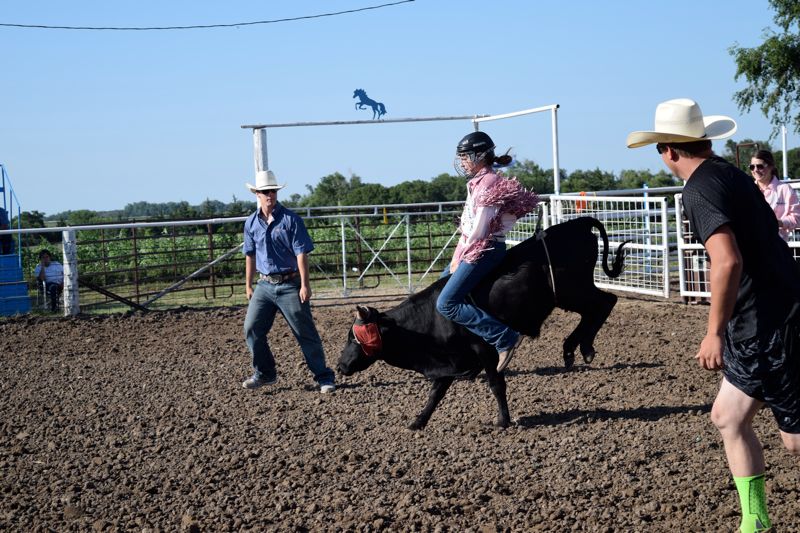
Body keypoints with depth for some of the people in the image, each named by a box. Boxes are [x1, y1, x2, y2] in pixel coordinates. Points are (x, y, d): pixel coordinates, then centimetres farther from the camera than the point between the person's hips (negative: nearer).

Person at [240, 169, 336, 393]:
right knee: (251, 329, 0)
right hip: (264, 285, 4)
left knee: (306, 334, -2)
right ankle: (264, 374, 17)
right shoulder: (251, 223, 6)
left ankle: (324, 378, 6)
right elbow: (250, 256, 15)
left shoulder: (290, 220, -7)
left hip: (290, 285, -4)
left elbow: (301, 253, -10)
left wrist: (305, 285, -15)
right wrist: (248, 285, 16)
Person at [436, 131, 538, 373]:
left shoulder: (488, 182, -16)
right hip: (473, 250, 11)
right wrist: (458, 255, 9)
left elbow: (478, 229, -20)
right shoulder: (480, 181, 15)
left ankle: (504, 338, -16)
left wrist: (459, 256, -11)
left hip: (484, 250, -11)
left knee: (446, 303, -16)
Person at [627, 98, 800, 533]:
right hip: (765, 323, 10)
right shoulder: (732, 175, 12)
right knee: (728, 415, 16)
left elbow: (728, 261, -28)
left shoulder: (699, 189, -16)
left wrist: (715, 333, -21)